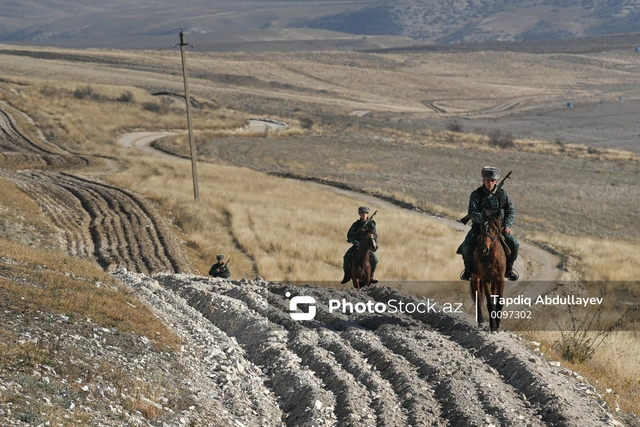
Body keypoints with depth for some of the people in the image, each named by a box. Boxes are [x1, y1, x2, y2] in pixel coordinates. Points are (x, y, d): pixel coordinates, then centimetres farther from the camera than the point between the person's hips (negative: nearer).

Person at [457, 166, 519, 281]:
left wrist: (507, 225, -12)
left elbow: (510, 210, 5)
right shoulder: (476, 195, -7)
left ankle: (508, 268, 11)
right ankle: (468, 269, 3)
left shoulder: (502, 194, 1)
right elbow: (472, 213, -16)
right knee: (467, 246, -25)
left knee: (514, 245, -16)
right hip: (480, 226, -2)